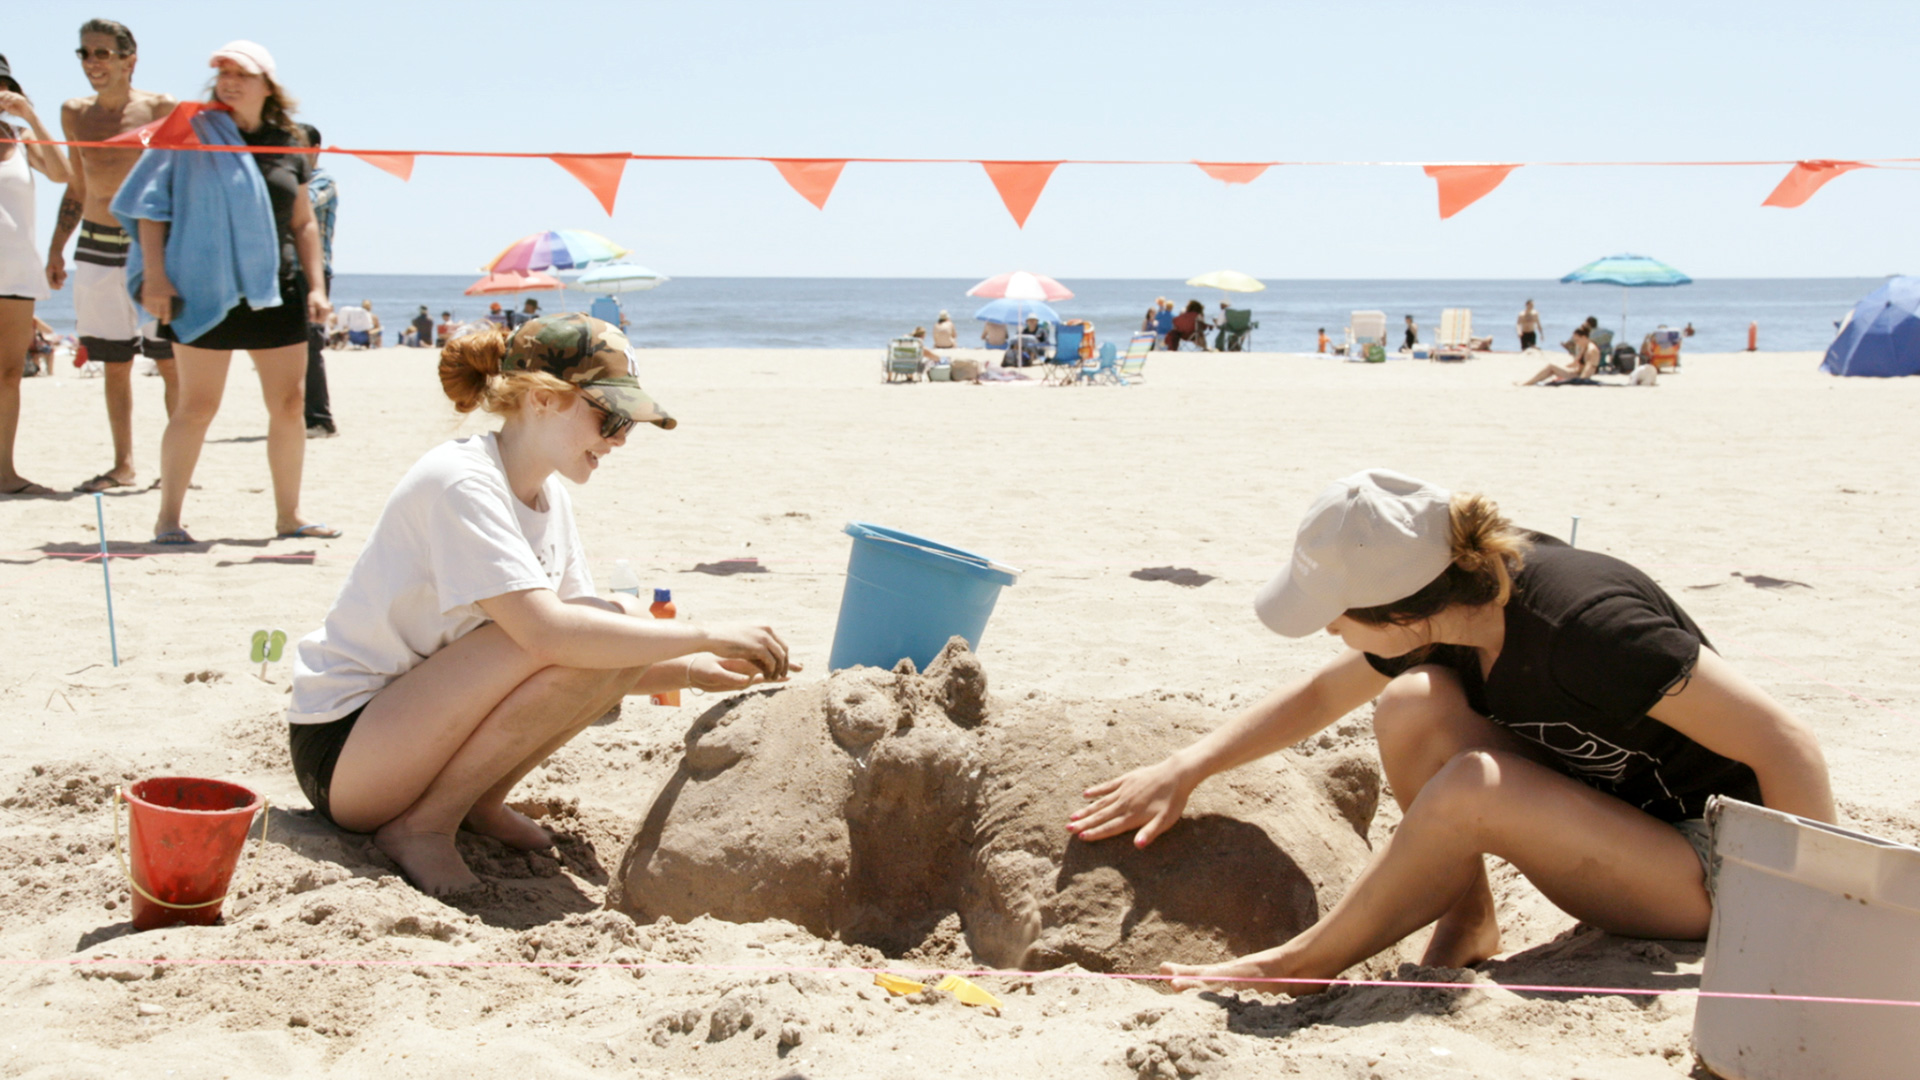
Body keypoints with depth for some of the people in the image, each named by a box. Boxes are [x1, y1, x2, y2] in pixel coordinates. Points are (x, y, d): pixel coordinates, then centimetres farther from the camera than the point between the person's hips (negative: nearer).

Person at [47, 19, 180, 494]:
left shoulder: (161, 109, -4)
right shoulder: (75, 114, 10)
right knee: (114, 364, 8)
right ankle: (122, 466, 16)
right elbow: (76, 189, 19)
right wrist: (56, 249, 15)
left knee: (171, 361, -4)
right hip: (97, 247, 4)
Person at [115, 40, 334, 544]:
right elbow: (151, 206, -2)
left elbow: (303, 222, 16)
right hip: (207, 290, -4)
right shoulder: (192, 132, -1)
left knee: (290, 404, 4)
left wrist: (316, 286, 8)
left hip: (276, 290, 4)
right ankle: (168, 518, 6)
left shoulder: (288, 143, 10)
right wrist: (154, 275, -10)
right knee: (197, 407, -3)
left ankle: (288, 516, 15)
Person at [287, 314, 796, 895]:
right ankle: (423, 825, -14)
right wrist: (707, 635, -28)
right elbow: (549, 631, -34)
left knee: (623, 629, -7)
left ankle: (479, 802, 3)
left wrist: (691, 671, -9)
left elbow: (604, 667, 8)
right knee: (576, 645, -27)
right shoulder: (459, 483, -21)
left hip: (426, 725, 8)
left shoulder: (549, 494, 6)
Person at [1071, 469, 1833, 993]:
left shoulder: (1583, 626, -33)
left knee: (1469, 787, -29)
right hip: (1605, 821, 7)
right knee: (1414, 706, -14)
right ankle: (1466, 923, -1)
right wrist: (1187, 769, 8)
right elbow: (1322, 693, 10)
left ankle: (1302, 967, -10)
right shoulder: (1459, 590, -9)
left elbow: (1787, 750, -29)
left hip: (1712, 874, -7)